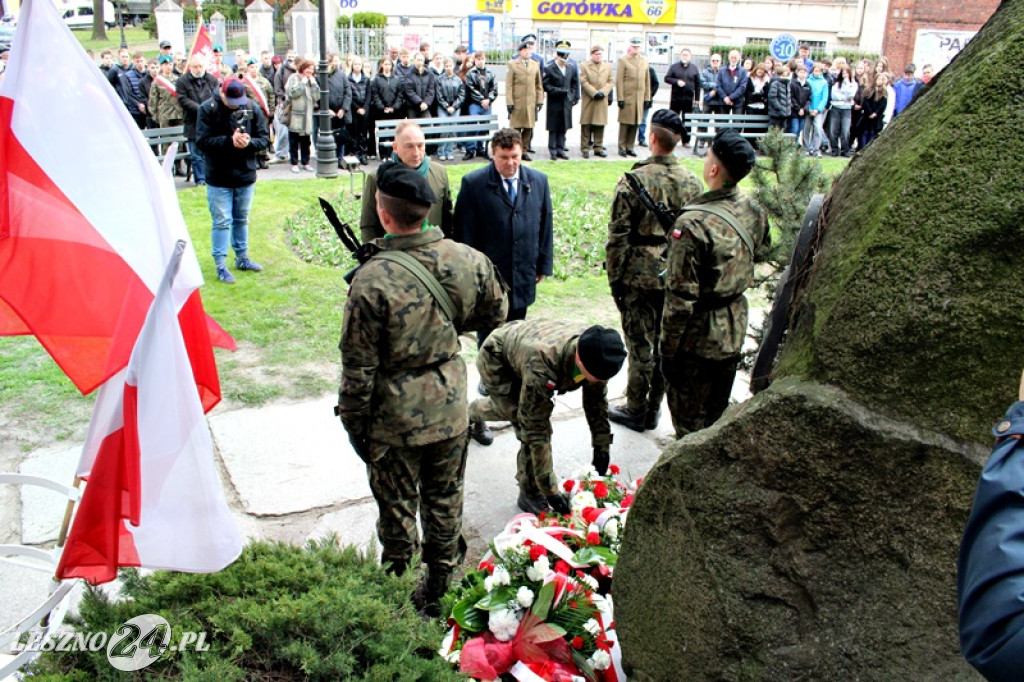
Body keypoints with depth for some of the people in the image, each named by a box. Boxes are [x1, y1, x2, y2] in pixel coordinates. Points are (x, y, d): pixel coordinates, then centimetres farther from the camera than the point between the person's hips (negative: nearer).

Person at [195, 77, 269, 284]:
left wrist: (249, 142, -22)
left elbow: (265, 139, -1)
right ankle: (220, 265, 7)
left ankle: (242, 258, 32)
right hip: (218, 179, -3)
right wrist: (230, 141, -26)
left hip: (246, 176, 4)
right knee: (222, 221, 0)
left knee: (242, 219, 17)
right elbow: (202, 141, -15)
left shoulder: (252, 108, -2)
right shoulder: (208, 109, -10)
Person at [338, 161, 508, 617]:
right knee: (445, 502, 21)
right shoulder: (466, 259, -11)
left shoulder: (373, 280, -24)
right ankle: (438, 589, 39)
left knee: (397, 510, 15)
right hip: (451, 408, 4)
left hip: (395, 418, -4)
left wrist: (353, 423, -2)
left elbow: (358, 367, -17)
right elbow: (494, 312, 7)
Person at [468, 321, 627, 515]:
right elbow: (536, 429, -39)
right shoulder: (541, 367, -46)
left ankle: (477, 410, 56)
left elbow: (596, 399, -8)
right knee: (530, 424, -20)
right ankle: (530, 495, -3)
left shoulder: (594, 352, -27)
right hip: (495, 361, -6)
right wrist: (550, 489, -34)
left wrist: (602, 446, -5)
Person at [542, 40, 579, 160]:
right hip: (554, 102, -4)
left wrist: (575, 97, 6)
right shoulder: (549, 68, -9)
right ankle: (553, 150, 10)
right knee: (553, 128, 1)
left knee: (563, 127, 9)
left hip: (566, 102, 4)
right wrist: (559, 91, -17)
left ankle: (560, 148, 17)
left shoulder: (571, 67, 7)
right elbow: (545, 85, -11)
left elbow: (575, 83, 17)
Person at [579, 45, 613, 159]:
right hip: (588, 100, -3)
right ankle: (585, 148, 5)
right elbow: (584, 82, -7)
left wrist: (603, 92, -9)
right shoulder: (584, 66, 1)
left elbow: (611, 82, 8)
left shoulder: (608, 66, 11)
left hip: (603, 100, 3)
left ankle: (598, 148, 12)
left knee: (600, 124, 4)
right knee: (586, 125, -1)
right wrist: (594, 93, -14)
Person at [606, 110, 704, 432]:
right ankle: (654, 409, 26)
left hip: (640, 276, -4)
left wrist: (614, 278, -4)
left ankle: (636, 410, 18)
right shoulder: (693, 182, 1)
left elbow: (618, 235, -13)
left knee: (640, 345, 6)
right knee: (666, 343, 14)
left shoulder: (634, 180, -13)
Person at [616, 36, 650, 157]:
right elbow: (619, 81, -4)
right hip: (627, 97, -4)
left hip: (640, 98, 4)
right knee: (625, 123, -1)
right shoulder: (623, 60, 0)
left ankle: (629, 148, 12)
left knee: (636, 123, 4)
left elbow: (647, 80, 15)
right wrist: (620, 98, -10)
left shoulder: (644, 60, 13)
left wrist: (647, 98, 10)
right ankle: (622, 148, 7)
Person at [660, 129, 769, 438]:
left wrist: (668, 349, -15)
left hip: (698, 335, -7)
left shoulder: (693, 224, -26)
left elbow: (680, 297, -24)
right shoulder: (754, 211, -4)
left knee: (690, 422, 9)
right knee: (718, 414, 24)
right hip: (735, 330, 7)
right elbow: (760, 253, 17)